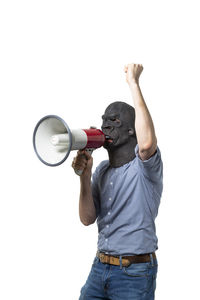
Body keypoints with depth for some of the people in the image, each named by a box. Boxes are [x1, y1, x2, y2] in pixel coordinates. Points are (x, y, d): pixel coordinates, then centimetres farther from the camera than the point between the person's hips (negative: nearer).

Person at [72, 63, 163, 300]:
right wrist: (85, 176, -12)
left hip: (134, 273, -6)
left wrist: (133, 82, -28)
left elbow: (147, 143, -36)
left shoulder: (144, 165, -11)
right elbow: (87, 218, 3)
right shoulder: (102, 170, 9)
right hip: (100, 266, 6)